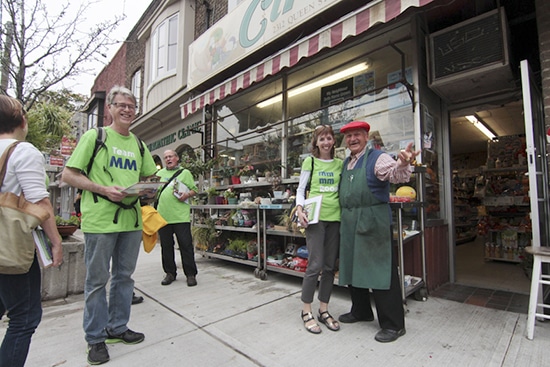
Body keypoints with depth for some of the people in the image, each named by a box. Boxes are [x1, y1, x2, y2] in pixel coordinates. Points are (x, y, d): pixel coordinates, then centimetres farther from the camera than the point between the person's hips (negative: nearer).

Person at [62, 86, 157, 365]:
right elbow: (69, 175, -3)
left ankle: (118, 328, 31)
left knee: (124, 276, 14)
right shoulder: (94, 136, 0)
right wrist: (103, 189, -17)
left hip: (131, 218, 5)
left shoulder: (138, 144, 15)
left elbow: (147, 177, 21)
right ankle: (96, 338, 23)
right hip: (100, 219, -5)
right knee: (97, 279, 6)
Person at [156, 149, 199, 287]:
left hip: (181, 216, -4)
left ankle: (191, 274, 8)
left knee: (186, 245, -2)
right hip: (163, 216, 4)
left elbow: (194, 189, 5)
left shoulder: (185, 172, 8)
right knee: (166, 246, 10)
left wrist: (187, 195, -14)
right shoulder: (160, 173, 18)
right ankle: (170, 273, 25)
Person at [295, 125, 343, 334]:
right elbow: (301, 189, 4)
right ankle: (306, 311, 12)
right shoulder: (310, 162, 4)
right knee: (315, 265, -6)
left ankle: (323, 310, 24)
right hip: (316, 217, -4)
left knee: (330, 266, 9)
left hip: (335, 217, 4)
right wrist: (300, 209, -11)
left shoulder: (340, 163, 12)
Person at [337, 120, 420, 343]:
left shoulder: (377, 158, -6)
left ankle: (393, 324, 17)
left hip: (373, 223, -7)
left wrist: (403, 164, -46)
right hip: (349, 224, 8)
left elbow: (397, 175, -25)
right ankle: (360, 311, 38)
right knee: (352, 268, 18)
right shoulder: (345, 164, 15)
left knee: (380, 271, -1)